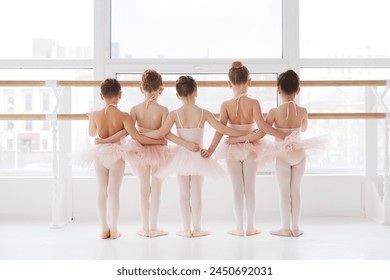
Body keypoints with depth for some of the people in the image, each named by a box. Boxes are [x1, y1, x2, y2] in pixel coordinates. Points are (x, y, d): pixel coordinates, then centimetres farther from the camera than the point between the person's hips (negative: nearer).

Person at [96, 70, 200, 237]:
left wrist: (105, 140, -11)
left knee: (144, 189, 13)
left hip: (141, 151, 2)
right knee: (156, 190, 8)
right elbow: (166, 134, -20)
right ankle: (153, 227, 13)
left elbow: (126, 131, -15)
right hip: (158, 151, -2)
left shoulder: (135, 109, -8)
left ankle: (145, 228, 18)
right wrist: (186, 144, -20)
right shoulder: (163, 110, -13)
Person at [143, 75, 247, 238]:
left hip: (181, 156, 0)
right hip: (198, 156, 0)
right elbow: (222, 129, -11)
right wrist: (244, 133, -1)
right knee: (197, 193, 8)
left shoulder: (175, 114, -8)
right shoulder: (203, 113, -9)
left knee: (184, 193, 9)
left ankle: (186, 229, 13)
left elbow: (160, 133, -15)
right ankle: (197, 228, 14)